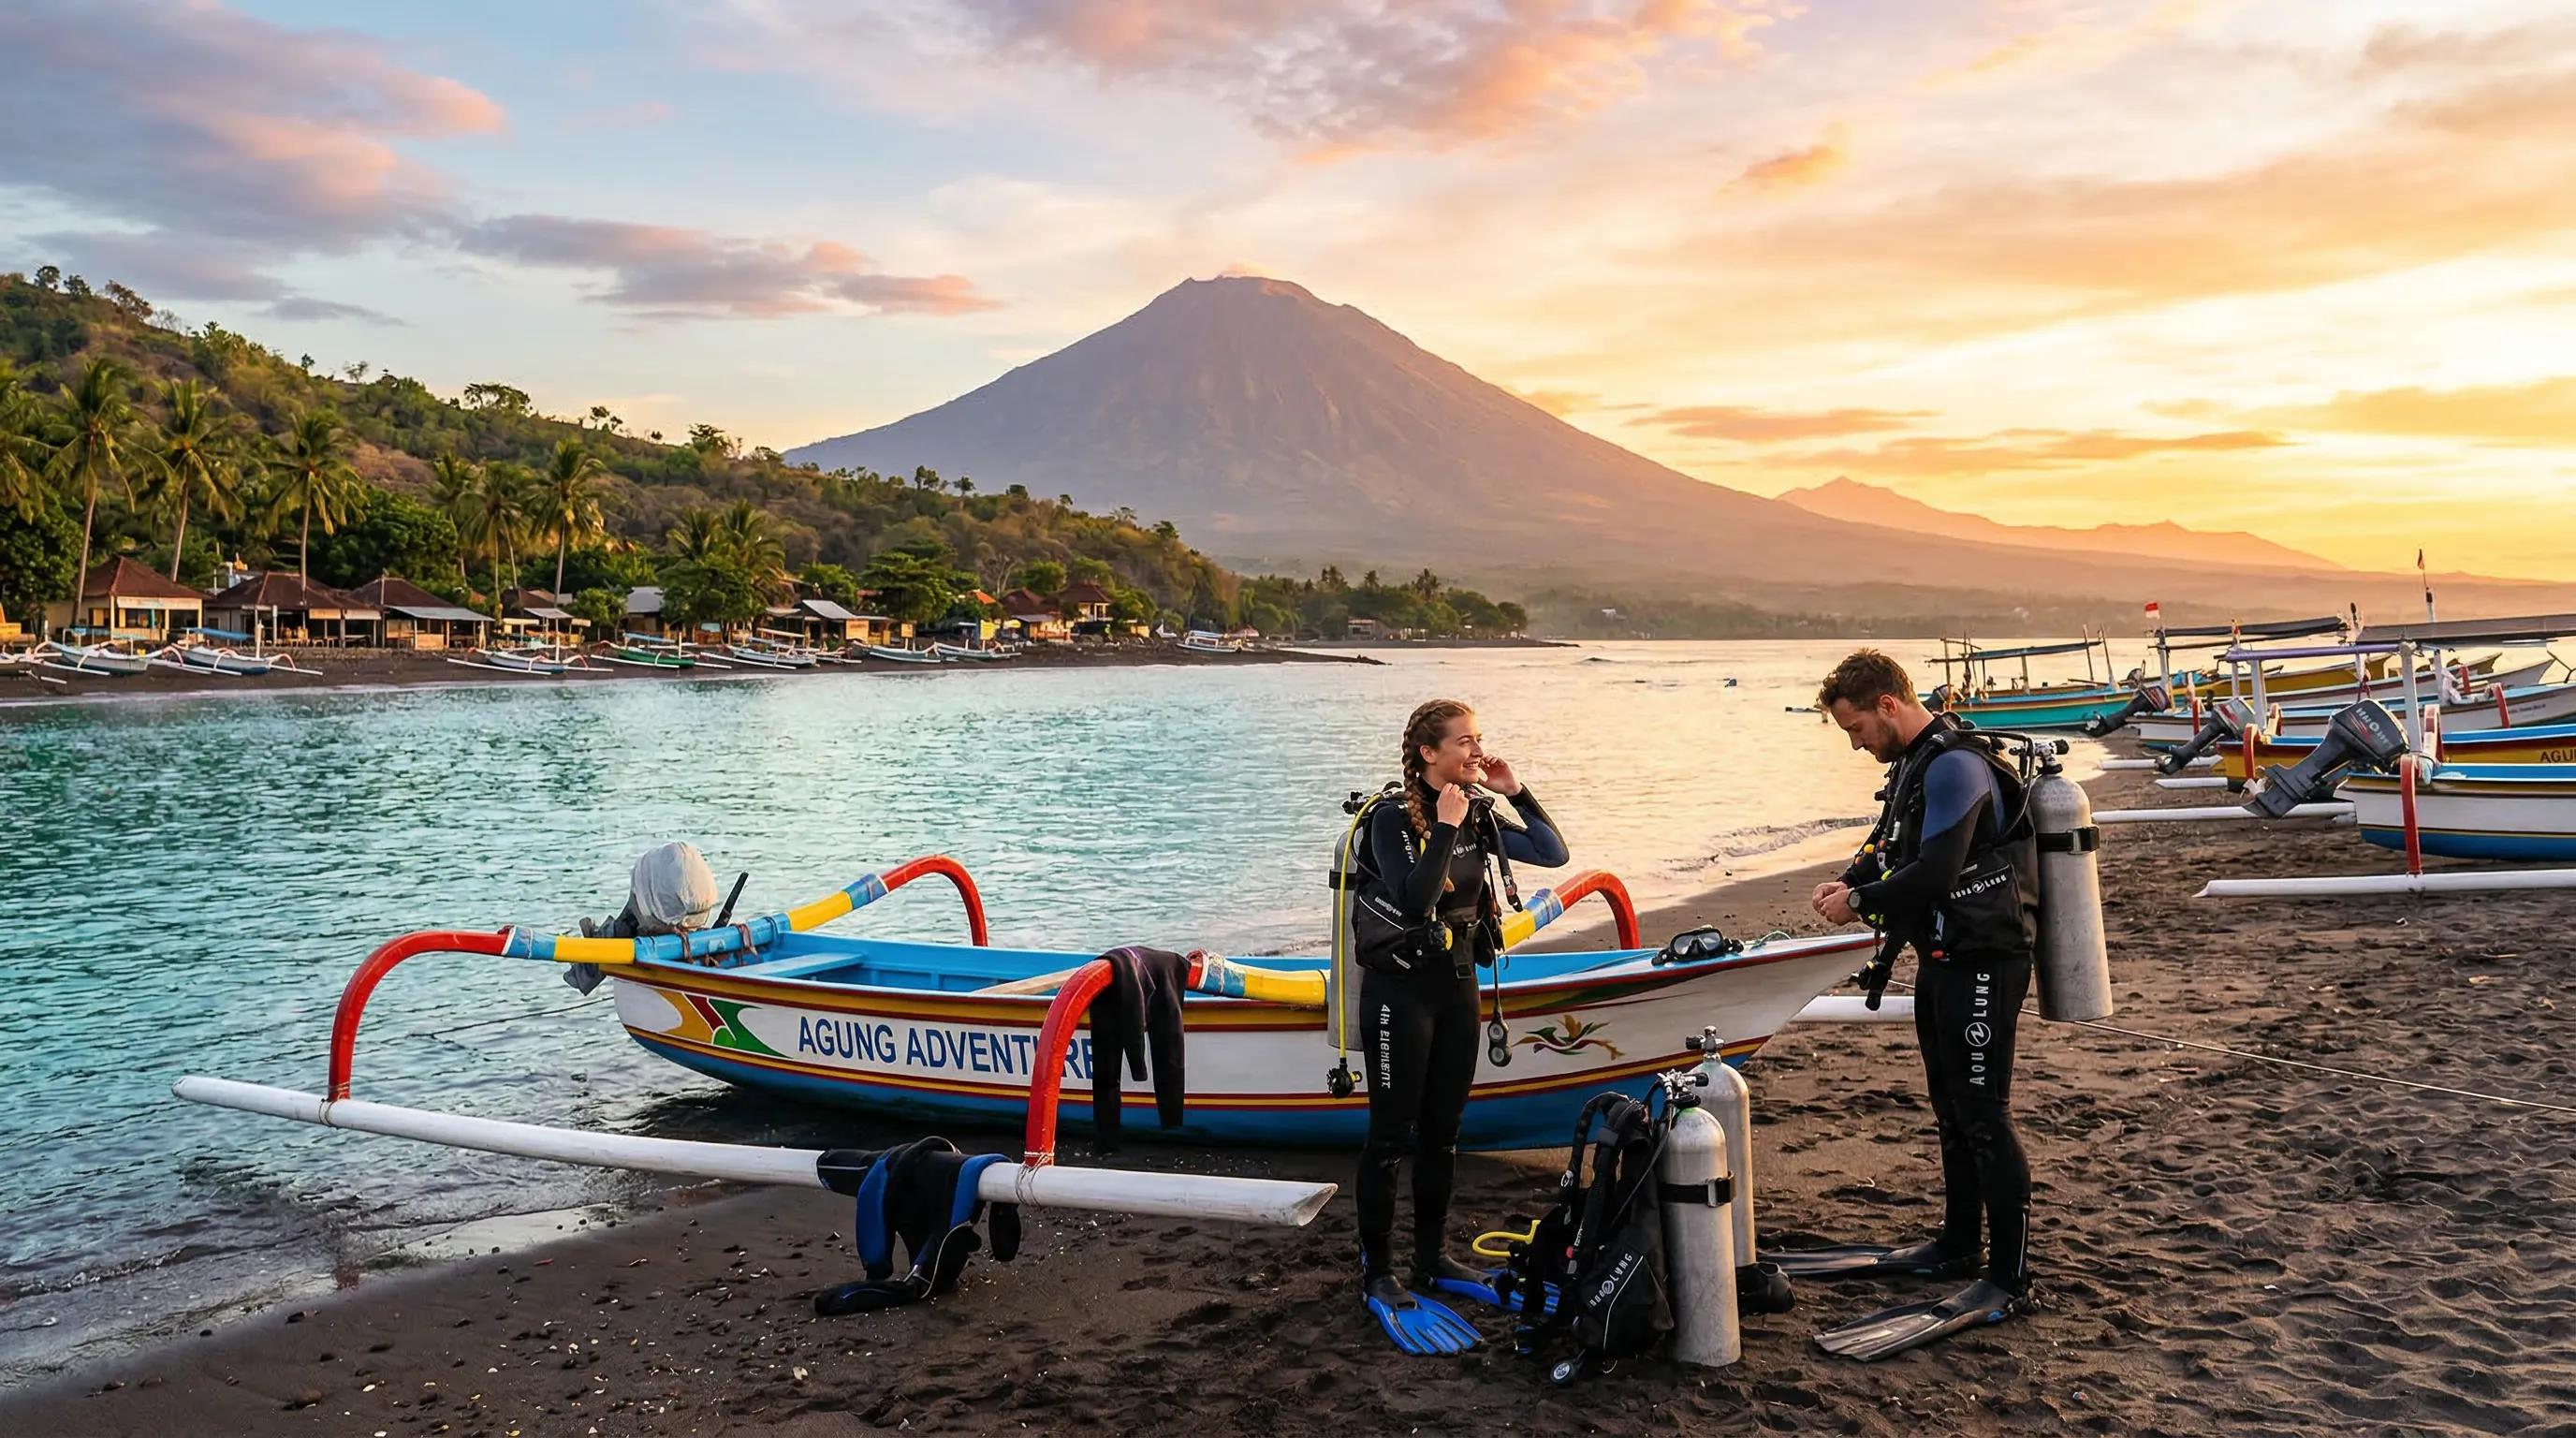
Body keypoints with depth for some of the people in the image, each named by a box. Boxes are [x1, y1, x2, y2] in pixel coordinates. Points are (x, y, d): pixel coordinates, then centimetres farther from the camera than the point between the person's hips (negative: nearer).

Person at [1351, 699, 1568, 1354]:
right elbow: (1416, 901, -27)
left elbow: (1553, 853, 3)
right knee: (1391, 1135, 0)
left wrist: (1516, 793, -6)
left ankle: (1432, 1259, 26)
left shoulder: (1476, 814, 4)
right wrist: (1445, 828, -24)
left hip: (1458, 984, 7)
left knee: (1442, 1132, 14)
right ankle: (1377, 1274, 10)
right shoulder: (1393, 818, -15)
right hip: (1401, 987, -7)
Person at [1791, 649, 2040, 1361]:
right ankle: (1958, 1248, 32)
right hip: (1944, 957, 10)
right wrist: (1852, 882, 0)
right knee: (1952, 1109, 19)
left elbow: (1934, 874, -27)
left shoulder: (1956, 767, -21)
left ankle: (2009, 1280, 4)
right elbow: (1890, 844, 20)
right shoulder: (1914, 762, 12)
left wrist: (1861, 902, -14)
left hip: (1984, 961, -10)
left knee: (1983, 1115, -5)